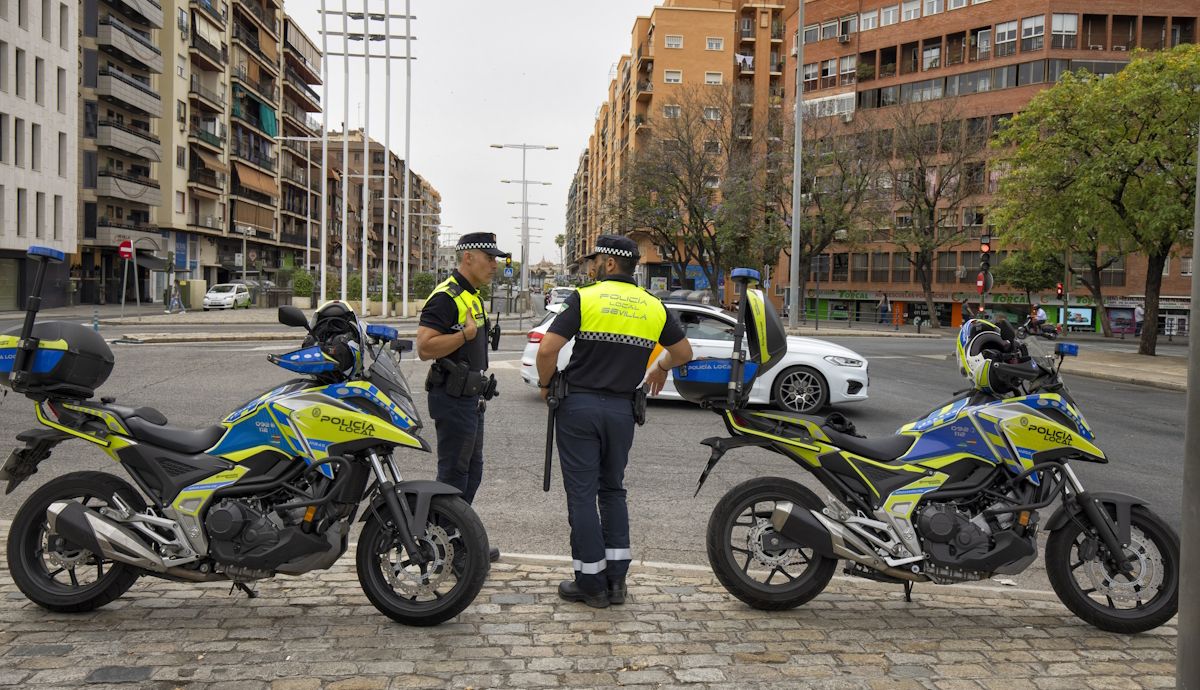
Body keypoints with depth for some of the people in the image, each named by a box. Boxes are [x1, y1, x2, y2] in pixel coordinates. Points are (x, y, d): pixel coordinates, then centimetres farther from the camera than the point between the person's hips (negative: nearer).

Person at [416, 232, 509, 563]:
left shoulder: (472, 296, 16)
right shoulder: (446, 297, -16)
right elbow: (425, 347, -25)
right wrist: (466, 334, -30)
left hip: (470, 397, 10)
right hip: (453, 398, -10)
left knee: (471, 471, 16)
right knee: (454, 473, -4)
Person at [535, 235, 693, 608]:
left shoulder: (585, 298, -8)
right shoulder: (654, 307, 5)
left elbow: (547, 349, -16)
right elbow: (683, 352, 16)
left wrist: (545, 384, 2)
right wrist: (660, 368, 35)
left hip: (579, 406, -4)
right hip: (622, 409, 4)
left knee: (582, 493, 3)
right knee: (612, 491, 17)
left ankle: (591, 582, 9)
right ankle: (616, 579, 15)